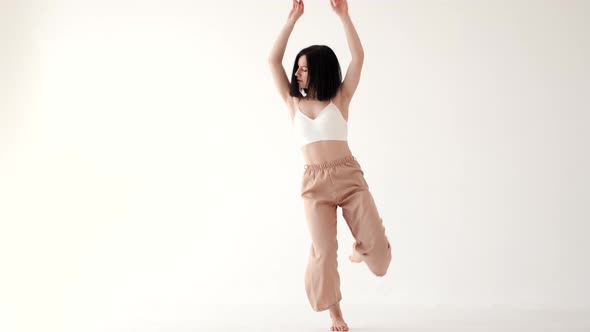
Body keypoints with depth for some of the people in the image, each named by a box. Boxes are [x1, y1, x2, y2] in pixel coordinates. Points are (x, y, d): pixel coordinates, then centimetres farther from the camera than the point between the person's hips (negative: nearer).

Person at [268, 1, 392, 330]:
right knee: (323, 251, -6)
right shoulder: (293, 102, 11)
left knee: (376, 245, -8)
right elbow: (274, 60, 4)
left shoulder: (340, 98, 6)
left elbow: (359, 57, -4)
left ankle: (359, 250, 30)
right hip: (315, 183, 1)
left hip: (350, 176, -1)